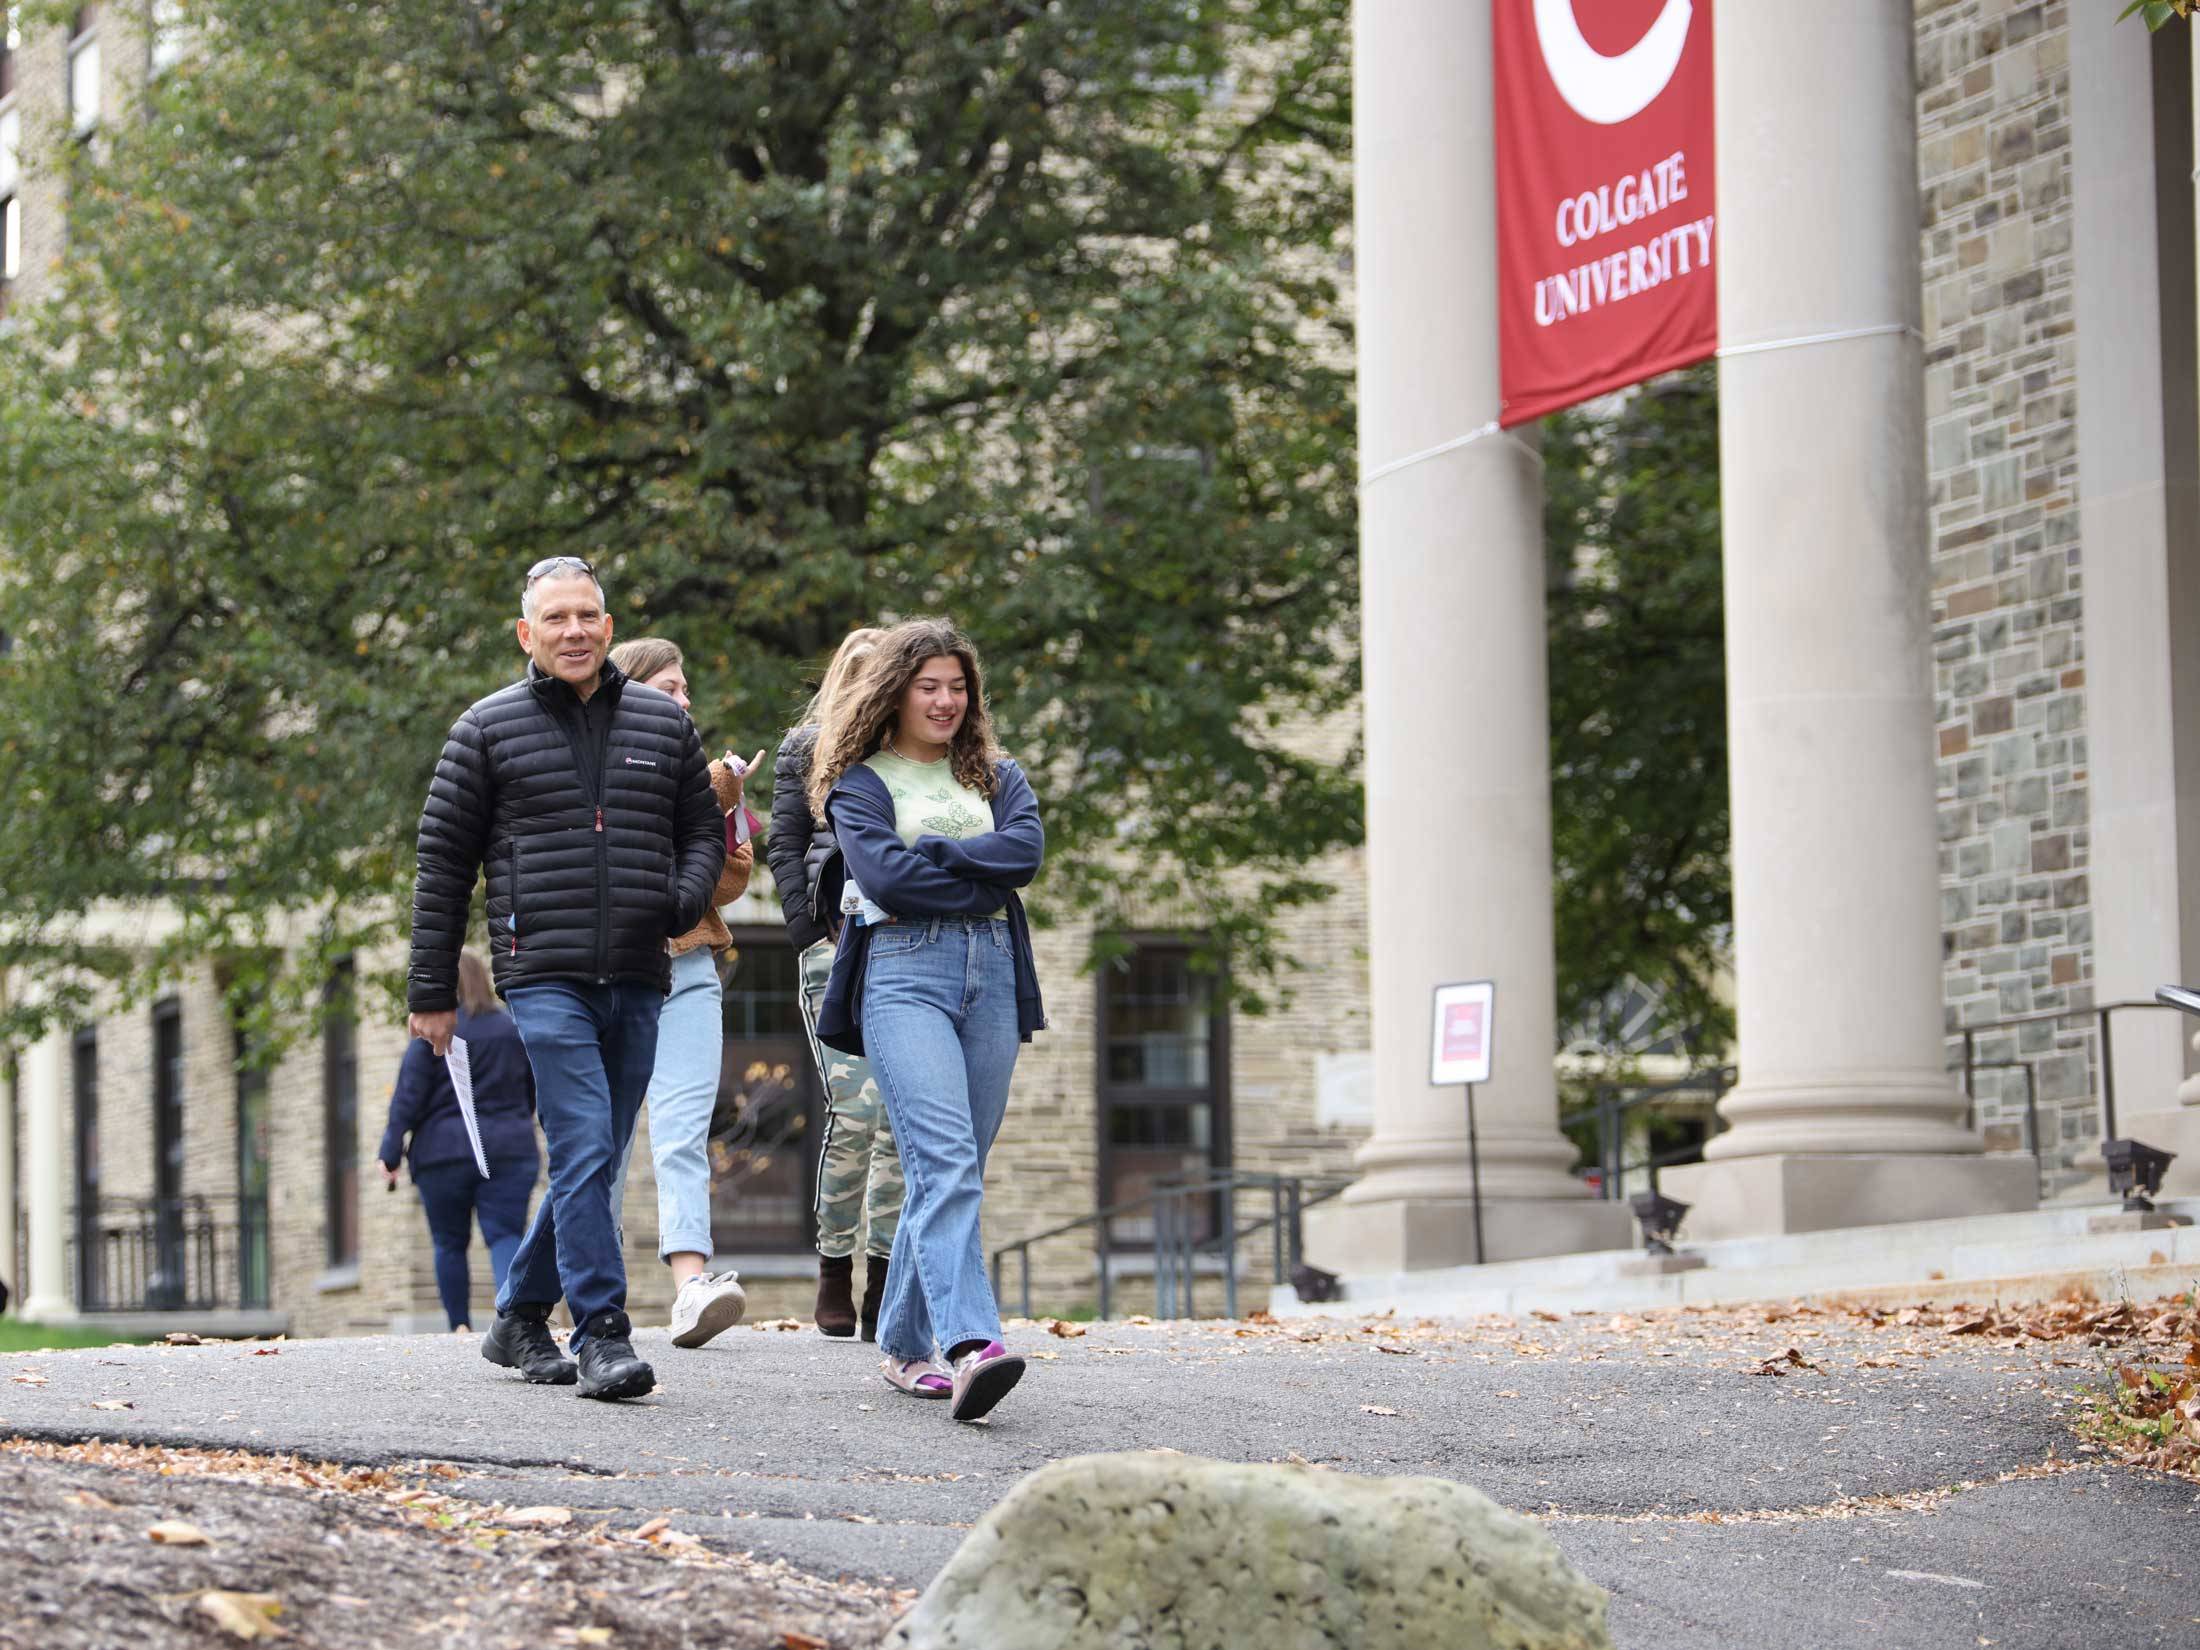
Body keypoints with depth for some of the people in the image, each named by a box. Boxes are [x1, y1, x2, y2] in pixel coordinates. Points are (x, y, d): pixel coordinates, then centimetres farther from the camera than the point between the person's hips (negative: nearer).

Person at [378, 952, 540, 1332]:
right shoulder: (514, 1029, 6)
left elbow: (407, 1098, -6)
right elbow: (532, 1092, 16)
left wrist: (391, 1154, -2)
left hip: (445, 1152, -2)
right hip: (510, 1151, 2)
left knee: (449, 1244, 11)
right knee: (504, 1236, -3)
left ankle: (460, 1326, 11)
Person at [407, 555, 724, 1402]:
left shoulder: (663, 723, 12)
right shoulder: (489, 730, 3)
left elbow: (704, 831, 20)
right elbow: (442, 863, 5)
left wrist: (688, 896, -4)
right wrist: (431, 990, 3)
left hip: (637, 981, 4)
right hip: (545, 976, -4)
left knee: (594, 1161, 10)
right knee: (584, 1149, -16)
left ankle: (520, 1317, 25)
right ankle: (602, 1336, -17)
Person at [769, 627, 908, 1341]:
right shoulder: (806, 749, 14)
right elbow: (785, 850, 8)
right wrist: (813, 937, -5)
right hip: (839, 942, -2)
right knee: (854, 1110, -12)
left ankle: (884, 1279, 1)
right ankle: (834, 1271, 0)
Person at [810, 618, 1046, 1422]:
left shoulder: (996, 776, 19)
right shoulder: (861, 781, 7)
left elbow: (1026, 849, -1)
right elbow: (882, 874, -10)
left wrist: (930, 856, -6)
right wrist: (982, 882, -4)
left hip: (991, 976, 5)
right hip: (903, 973, -5)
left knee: (952, 1169, 5)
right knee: (945, 1161, -19)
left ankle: (906, 1345, 16)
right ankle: (971, 1344, -33)